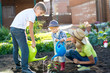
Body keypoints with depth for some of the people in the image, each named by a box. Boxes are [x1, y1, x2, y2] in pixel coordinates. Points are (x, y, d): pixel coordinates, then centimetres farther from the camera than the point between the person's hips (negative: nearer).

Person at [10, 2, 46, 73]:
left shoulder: (27, 11, 21)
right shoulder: (32, 14, -8)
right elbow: (31, 30, -9)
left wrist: (25, 38, 23)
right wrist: (33, 42, -2)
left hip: (12, 28, 11)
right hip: (18, 29, -11)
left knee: (16, 48, 20)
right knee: (25, 49, -8)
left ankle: (18, 65, 33)